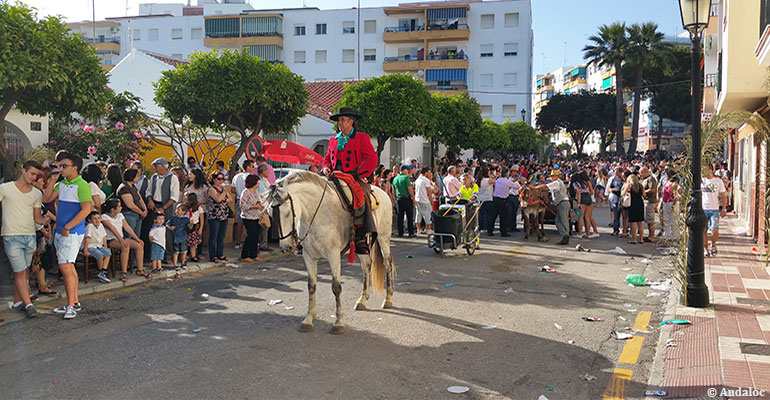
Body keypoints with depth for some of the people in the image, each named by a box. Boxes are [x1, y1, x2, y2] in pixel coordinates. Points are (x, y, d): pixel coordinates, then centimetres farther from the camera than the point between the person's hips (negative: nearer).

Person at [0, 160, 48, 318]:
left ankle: (17, 303, 20)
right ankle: (28, 305, -3)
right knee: (20, 272, -7)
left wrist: (43, 220, -10)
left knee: (24, 272, 10)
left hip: (30, 236, 4)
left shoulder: (37, 194, 9)